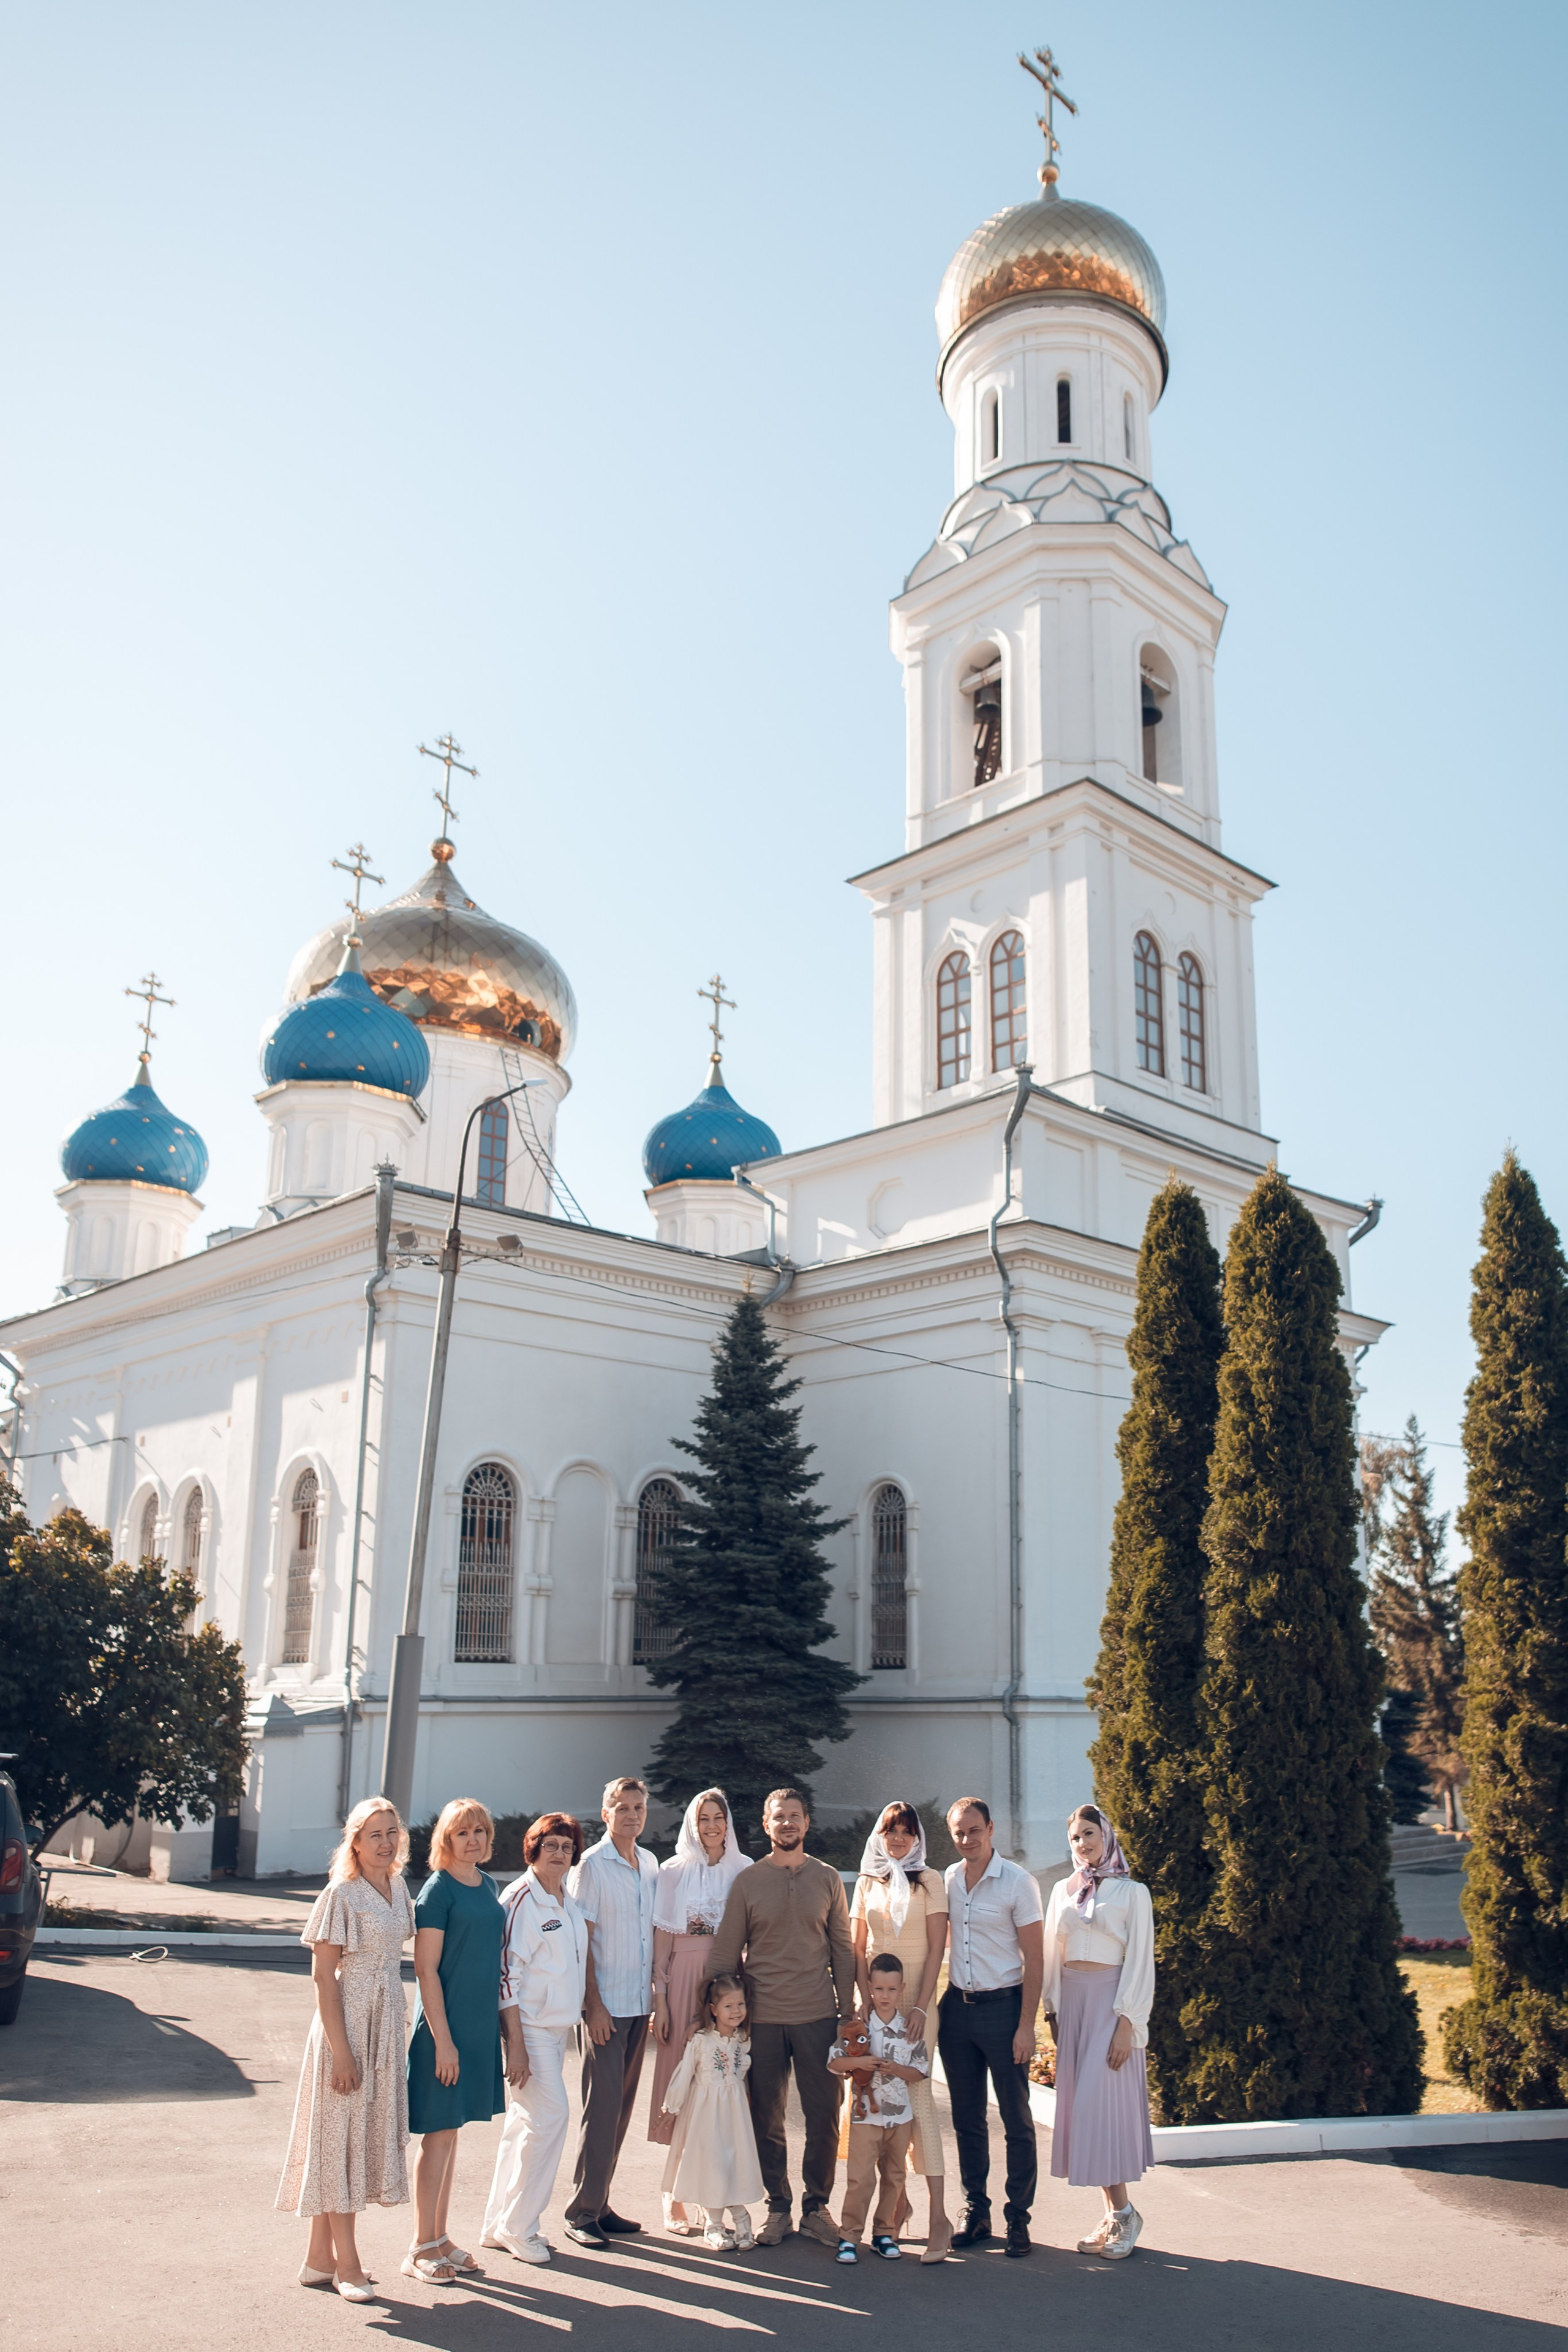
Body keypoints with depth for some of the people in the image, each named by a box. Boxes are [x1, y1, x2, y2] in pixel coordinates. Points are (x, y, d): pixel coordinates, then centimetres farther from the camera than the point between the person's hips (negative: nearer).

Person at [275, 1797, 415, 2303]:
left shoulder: (397, 1888, 7)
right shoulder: (342, 1894, -14)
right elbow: (323, 1976, -14)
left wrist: (390, 2030, 10)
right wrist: (340, 2048, -17)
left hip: (386, 2023, 7)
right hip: (347, 2022, -7)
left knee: (371, 2128, 11)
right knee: (341, 2133, 2)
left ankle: (320, 2258, 22)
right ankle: (346, 2262, 11)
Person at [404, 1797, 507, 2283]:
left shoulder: (487, 1885, 9)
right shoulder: (438, 1889, -13)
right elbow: (426, 1970, -15)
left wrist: (498, 2023, 14)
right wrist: (443, 2038, -17)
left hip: (481, 2023, 7)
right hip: (444, 2023, -7)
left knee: (451, 2131, 15)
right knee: (439, 2133, 0)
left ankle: (439, 2238, 25)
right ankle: (421, 2248, 11)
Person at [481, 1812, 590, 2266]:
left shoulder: (567, 1900, 11)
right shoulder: (522, 1898, -14)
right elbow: (507, 1972, -17)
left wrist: (575, 2019, 15)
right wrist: (516, 2043, -19)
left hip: (558, 2025, 8)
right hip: (529, 2025, -8)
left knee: (525, 2121, 12)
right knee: (551, 2114, -10)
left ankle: (500, 2224, 22)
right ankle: (518, 2227, 3)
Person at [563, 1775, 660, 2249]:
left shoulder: (650, 1864, 10)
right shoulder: (592, 1865, -8)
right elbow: (581, 1940, -9)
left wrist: (658, 1996, 12)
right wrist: (594, 2003, -14)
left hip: (640, 2005, 6)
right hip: (606, 2006, -6)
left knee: (622, 2107, 10)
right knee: (602, 2106, -5)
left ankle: (601, 2204, 19)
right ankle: (582, 2213, 3)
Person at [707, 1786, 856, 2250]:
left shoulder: (828, 1879, 5)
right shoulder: (747, 1882, 1)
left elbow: (843, 1948, 9)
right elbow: (726, 1952, 4)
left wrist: (848, 2011, 4)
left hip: (818, 2016, 1)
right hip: (763, 2018, 0)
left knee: (824, 2117, 2)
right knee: (766, 2119, 6)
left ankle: (816, 2206, 19)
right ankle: (777, 2207, 22)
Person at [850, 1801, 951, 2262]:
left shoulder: (929, 1881, 1)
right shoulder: (867, 1882, 10)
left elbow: (937, 1948, -3)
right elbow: (857, 1948, 10)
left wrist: (920, 2005, -11)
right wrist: (867, 1999, -3)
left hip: (915, 1997, -3)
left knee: (917, 2097, -11)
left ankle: (938, 2216, -10)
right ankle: (896, 2197, 13)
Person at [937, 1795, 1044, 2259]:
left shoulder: (1018, 1882, -9)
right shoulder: (947, 1881, 6)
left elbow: (1034, 1958, -9)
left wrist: (1026, 2025, -13)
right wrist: (930, 2005, 10)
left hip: (1002, 2007, -5)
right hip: (957, 2007, 5)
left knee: (1016, 2119, 2)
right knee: (967, 2118, 11)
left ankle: (1018, 2218, 12)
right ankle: (976, 2212, 22)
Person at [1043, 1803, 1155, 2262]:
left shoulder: (1131, 1892, -2)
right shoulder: (1063, 1890, 11)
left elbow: (1140, 1961, -6)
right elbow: (1052, 1954, 13)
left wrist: (1126, 2022, -12)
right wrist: (1053, 2009, 7)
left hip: (1111, 2003, -5)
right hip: (1071, 2001, 5)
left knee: (1105, 2103, -9)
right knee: (1080, 2105, 5)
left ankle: (1123, 2213, 3)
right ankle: (1112, 2215, 13)